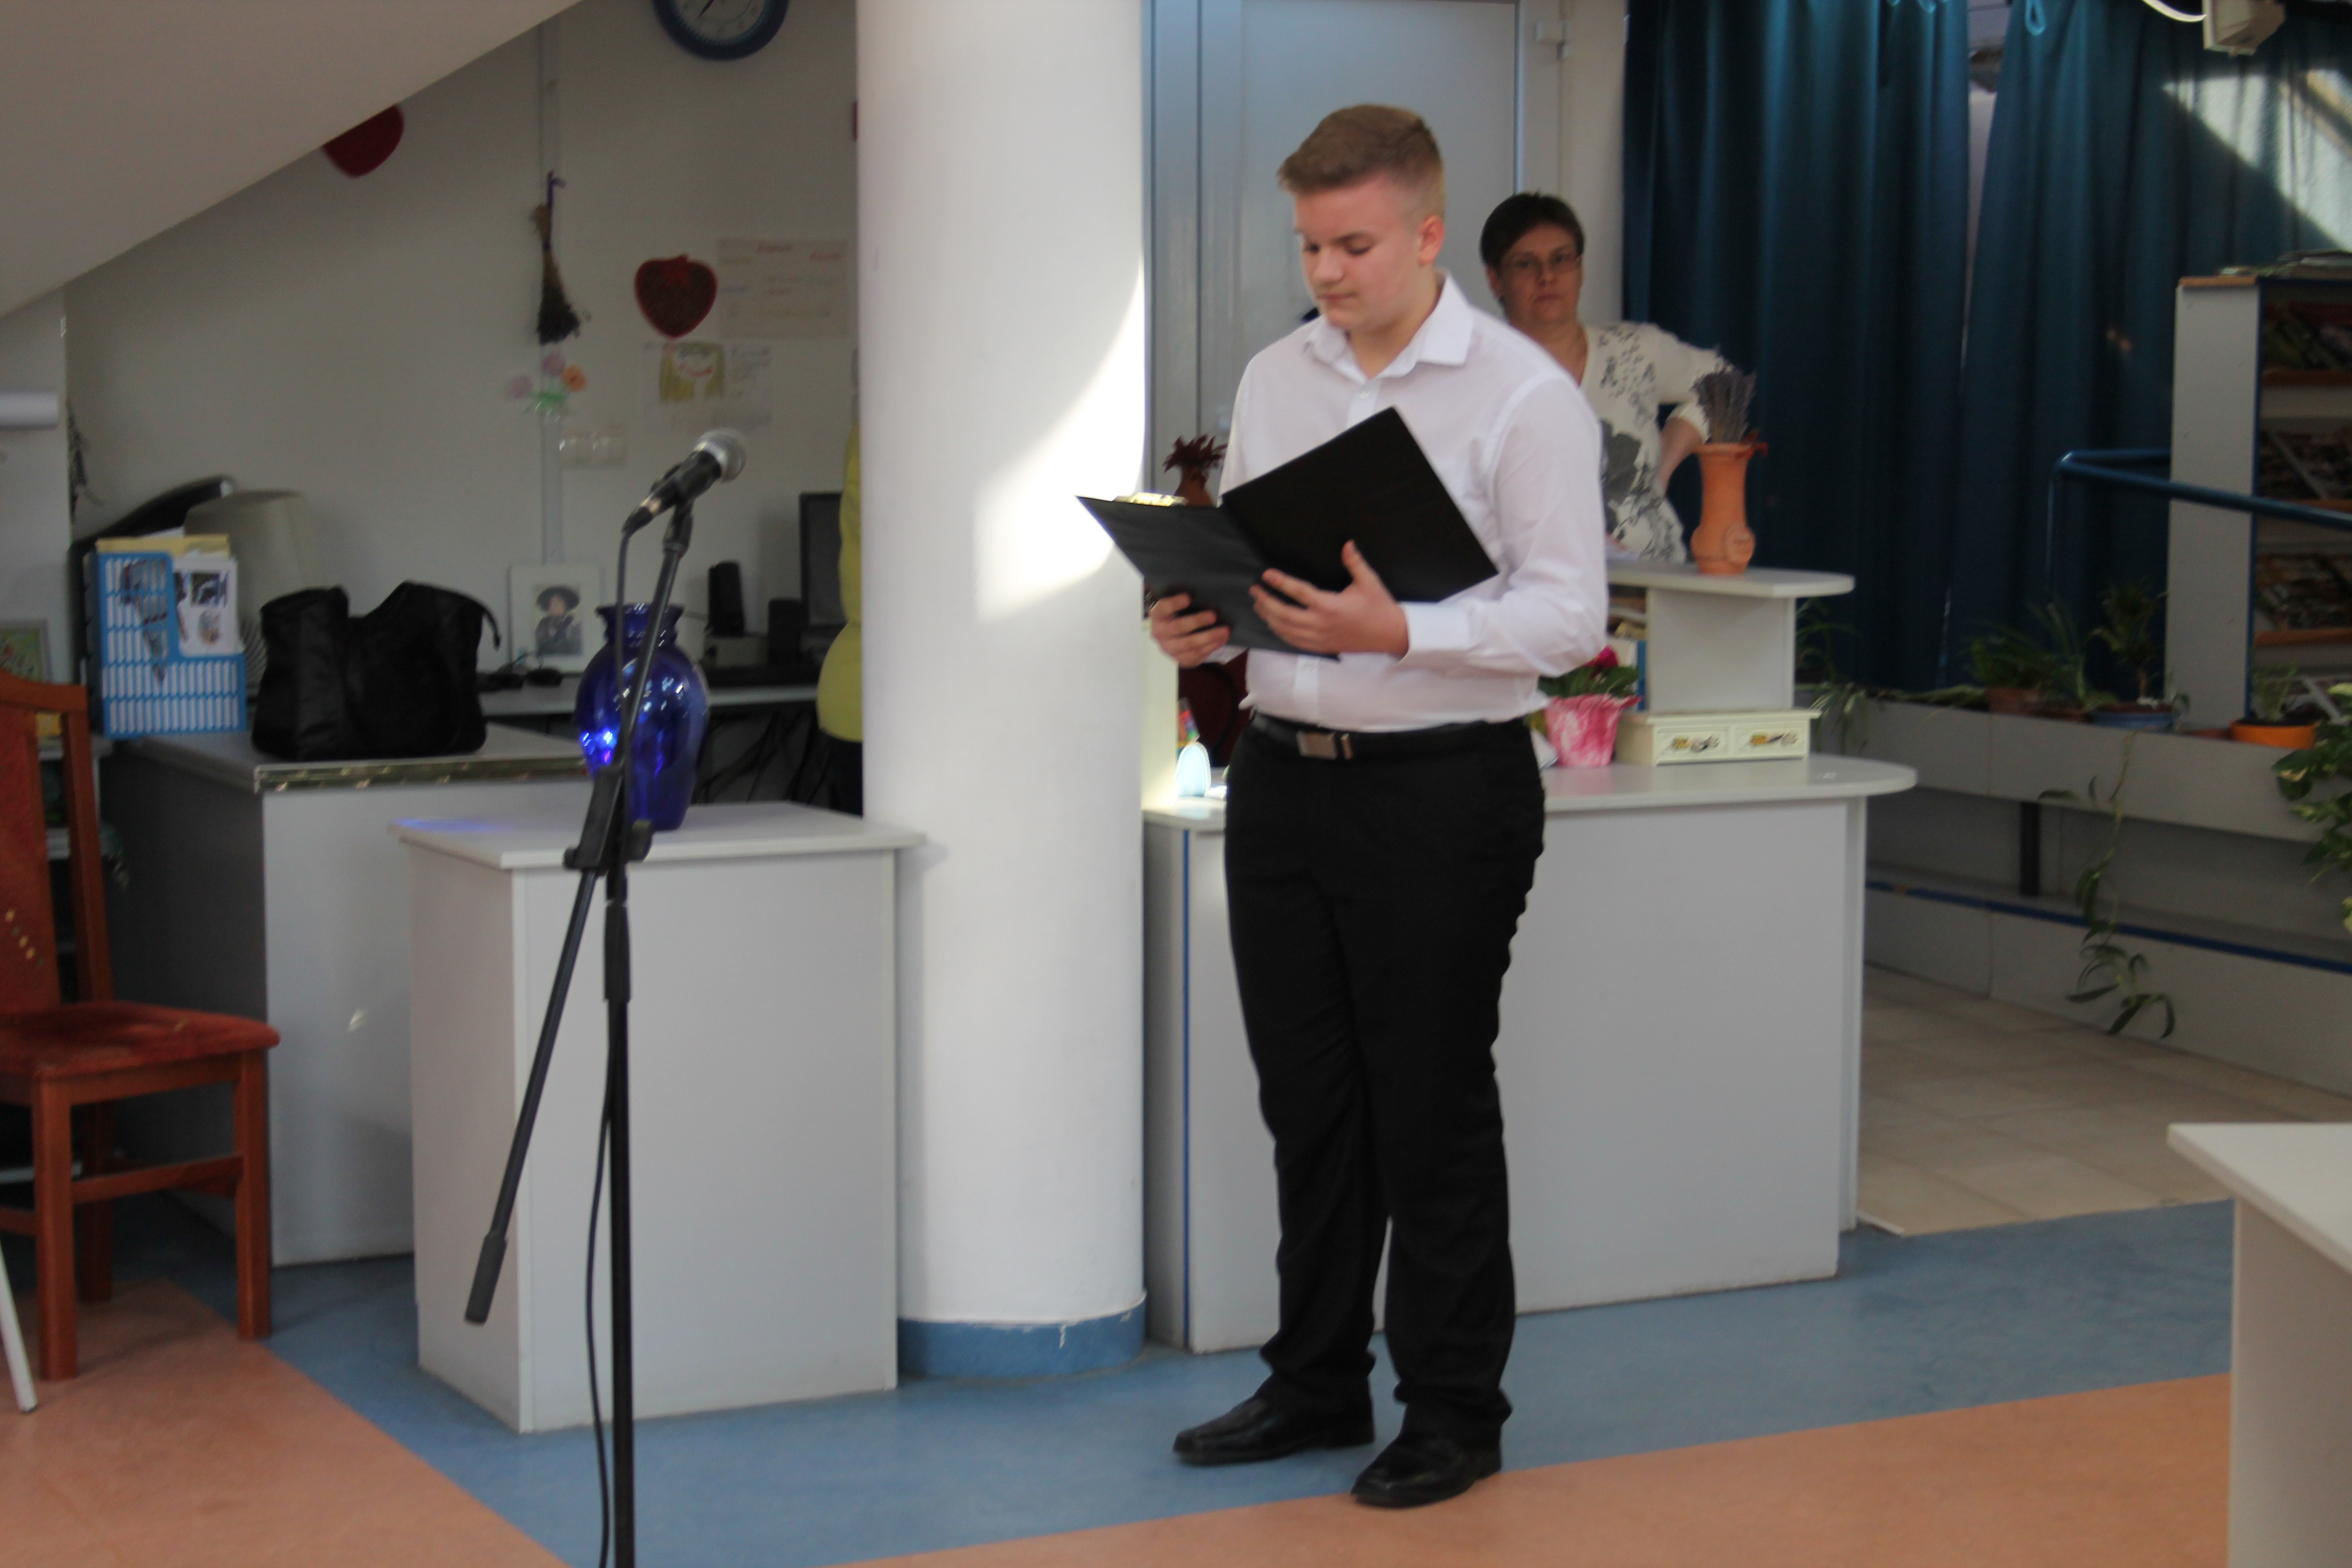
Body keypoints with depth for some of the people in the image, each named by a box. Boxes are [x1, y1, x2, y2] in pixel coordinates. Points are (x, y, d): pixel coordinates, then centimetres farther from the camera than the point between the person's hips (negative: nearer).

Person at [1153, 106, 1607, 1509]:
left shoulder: (1523, 395, -8)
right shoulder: (1274, 381, 11)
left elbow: (1568, 616, -13)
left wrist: (1396, 634, -25)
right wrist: (1196, 621, -6)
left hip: (1442, 793, -6)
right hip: (1284, 775, 6)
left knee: (1432, 1112, 2)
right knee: (1308, 1102, 13)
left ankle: (1455, 1414, 15)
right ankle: (1316, 1383, 26)